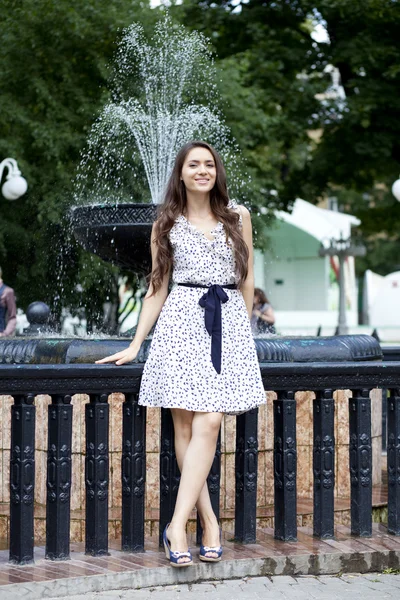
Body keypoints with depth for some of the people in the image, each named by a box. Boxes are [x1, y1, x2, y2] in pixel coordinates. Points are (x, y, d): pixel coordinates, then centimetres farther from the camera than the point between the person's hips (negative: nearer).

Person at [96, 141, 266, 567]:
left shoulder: (238, 217, 11)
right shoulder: (167, 224, 11)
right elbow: (157, 288, 12)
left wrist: (243, 329, 19)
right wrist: (135, 345, 8)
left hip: (228, 323, 0)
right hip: (181, 321, 0)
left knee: (207, 424, -12)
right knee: (185, 424, -6)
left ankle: (177, 525, -14)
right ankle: (208, 520, 1)